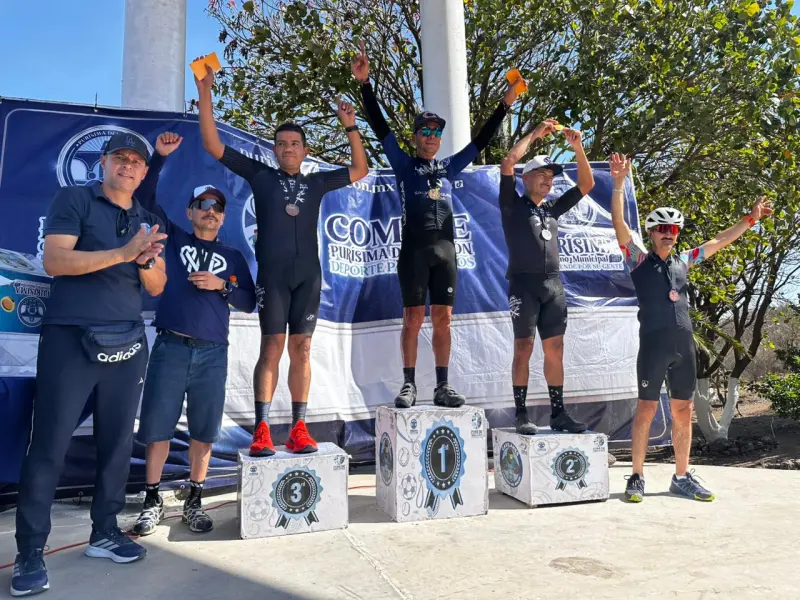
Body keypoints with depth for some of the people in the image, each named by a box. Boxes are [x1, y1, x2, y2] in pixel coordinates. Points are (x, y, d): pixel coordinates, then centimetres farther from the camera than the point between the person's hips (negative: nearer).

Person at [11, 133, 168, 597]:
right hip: (70, 338, -4)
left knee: (118, 442, 9)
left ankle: (105, 532, 23)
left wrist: (147, 261, -13)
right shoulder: (74, 200, 2)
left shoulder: (150, 222, 15)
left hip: (128, 343, 5)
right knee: (49, 447, -1)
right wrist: (123, 253, -20)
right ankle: (30, 553, 11)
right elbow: (54, 260, -12)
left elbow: (156, 288, 9)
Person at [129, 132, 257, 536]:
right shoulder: (173, 238, 11)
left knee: (204, 431, 6)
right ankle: (152, 502, 18)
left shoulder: (232, 256, 13)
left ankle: (194, 502, 19)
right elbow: (145, 197, 3)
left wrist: (221, 286, -7)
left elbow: (249, 302, 8)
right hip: (170, 347, -1)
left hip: (212, 353, 1)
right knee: (156, 427, 3)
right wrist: (160, 157, -6)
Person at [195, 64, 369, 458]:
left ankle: (299, 429, 4)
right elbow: (213, 146, 8)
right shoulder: (261, 175, 11)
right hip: (272, 274, -2)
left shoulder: (316, 183, 17)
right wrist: (205, 95, 2)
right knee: (272, 347, -7)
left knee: (301, 349, 2)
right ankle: (262, 430, -3)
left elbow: (360, 170, 22)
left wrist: (350, 128, 13)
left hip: (308, 274, 3)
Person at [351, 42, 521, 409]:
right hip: (414, 250, -3)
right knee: (413, 318, -3)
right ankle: (409, 385, 4)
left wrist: (505, 104, 21)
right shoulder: (403, 164, 10)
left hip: (445, 250, 3)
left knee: (443, 319, 3)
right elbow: (380, 126, 3)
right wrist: (365, 83, -5)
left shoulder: (449, 168, 19)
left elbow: (480, 140, 22)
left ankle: (442, 387, 9)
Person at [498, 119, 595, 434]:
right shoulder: (513, 205, 6)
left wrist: (577, 148, 9)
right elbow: (507, 164, -7)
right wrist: (535, 134, 0)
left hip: (553, 284, 5)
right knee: (523, 347, -6)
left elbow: (586, 184, 20)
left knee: (555, 349, 4)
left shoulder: (553, 207, 20)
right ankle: (521, 414, -1)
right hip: (524, 283, -5)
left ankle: (558, 413, 10)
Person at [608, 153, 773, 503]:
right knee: (646, 408, -2)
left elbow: (719, 242, 26)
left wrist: (751, 218, 26)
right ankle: (637, 477, 7)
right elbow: (619, 223, -8)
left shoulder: (684, 262, 17)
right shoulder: (639, 259, 2)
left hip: (684, 342, 5)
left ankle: (682, 478, 19)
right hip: (653, 342, -5)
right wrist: (619, 183, -15)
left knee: (683, 411, 9)